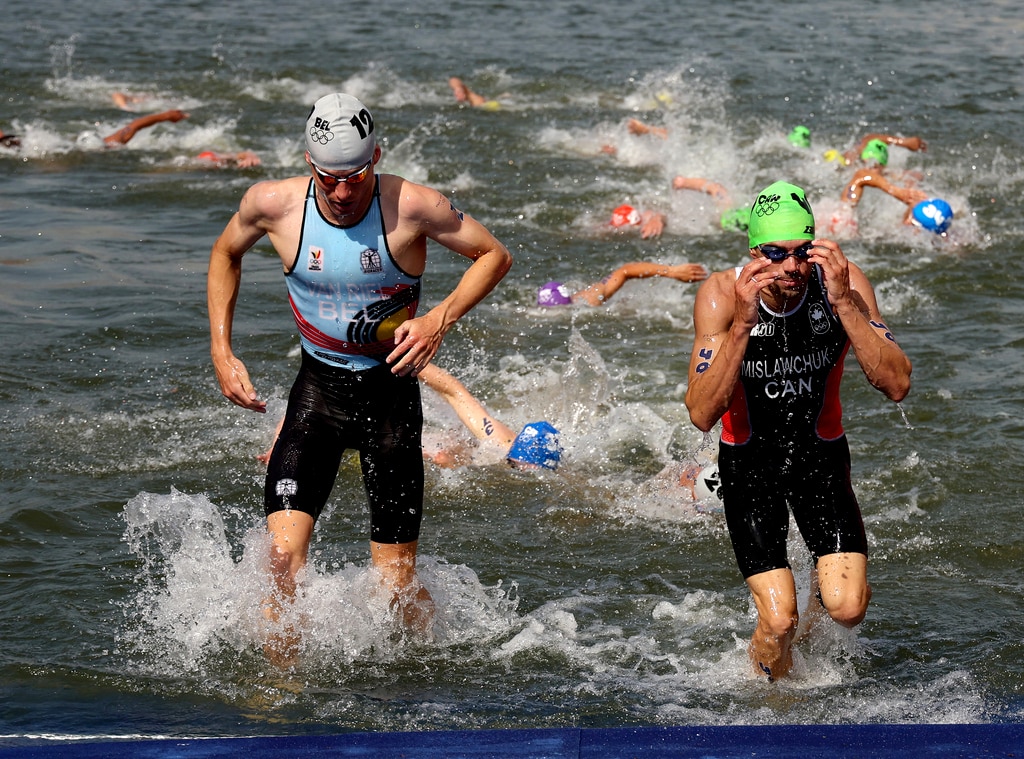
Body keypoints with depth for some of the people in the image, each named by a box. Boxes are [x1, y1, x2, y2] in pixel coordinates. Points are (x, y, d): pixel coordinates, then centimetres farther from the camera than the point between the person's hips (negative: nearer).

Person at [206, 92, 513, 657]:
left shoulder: (412, 207, -18)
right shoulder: (273, 204, -12)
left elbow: (494, 255, -3)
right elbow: (226, 255, 10)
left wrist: (440, 319, -18)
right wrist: (221, 352, 3)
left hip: (390, 392, -1)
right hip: (317, 386, 1)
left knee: (396, 583, 1)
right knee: (283, 557, -16)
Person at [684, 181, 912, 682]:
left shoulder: (844, 283, -18)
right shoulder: (722, 294, -21)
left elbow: (897, 386, -26)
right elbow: (701, 414, -28)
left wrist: (843, 304, -34)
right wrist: (742, 325, -39)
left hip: (821, 456, 1)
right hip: (749, 461, -1)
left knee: (848, 609, -13)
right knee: (778, 622, -10)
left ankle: (825, 585, 24)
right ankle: (771, 690, 24)